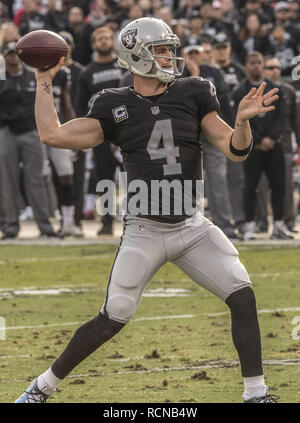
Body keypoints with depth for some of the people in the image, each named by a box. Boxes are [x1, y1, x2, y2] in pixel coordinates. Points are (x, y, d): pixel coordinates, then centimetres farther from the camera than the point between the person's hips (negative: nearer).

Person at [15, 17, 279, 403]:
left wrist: (242, 120, -21)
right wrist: (44, 81, -2)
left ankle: (256, 393, 1)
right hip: (145, 231, -2)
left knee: (243, 297, -10)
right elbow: (52, 135, -6)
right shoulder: (116, 107, -2)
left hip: (192, 227, 2)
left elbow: (236, 151, 0)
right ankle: (43, 386, 11)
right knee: (113, 320, -5)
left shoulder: (192, 95, 3)